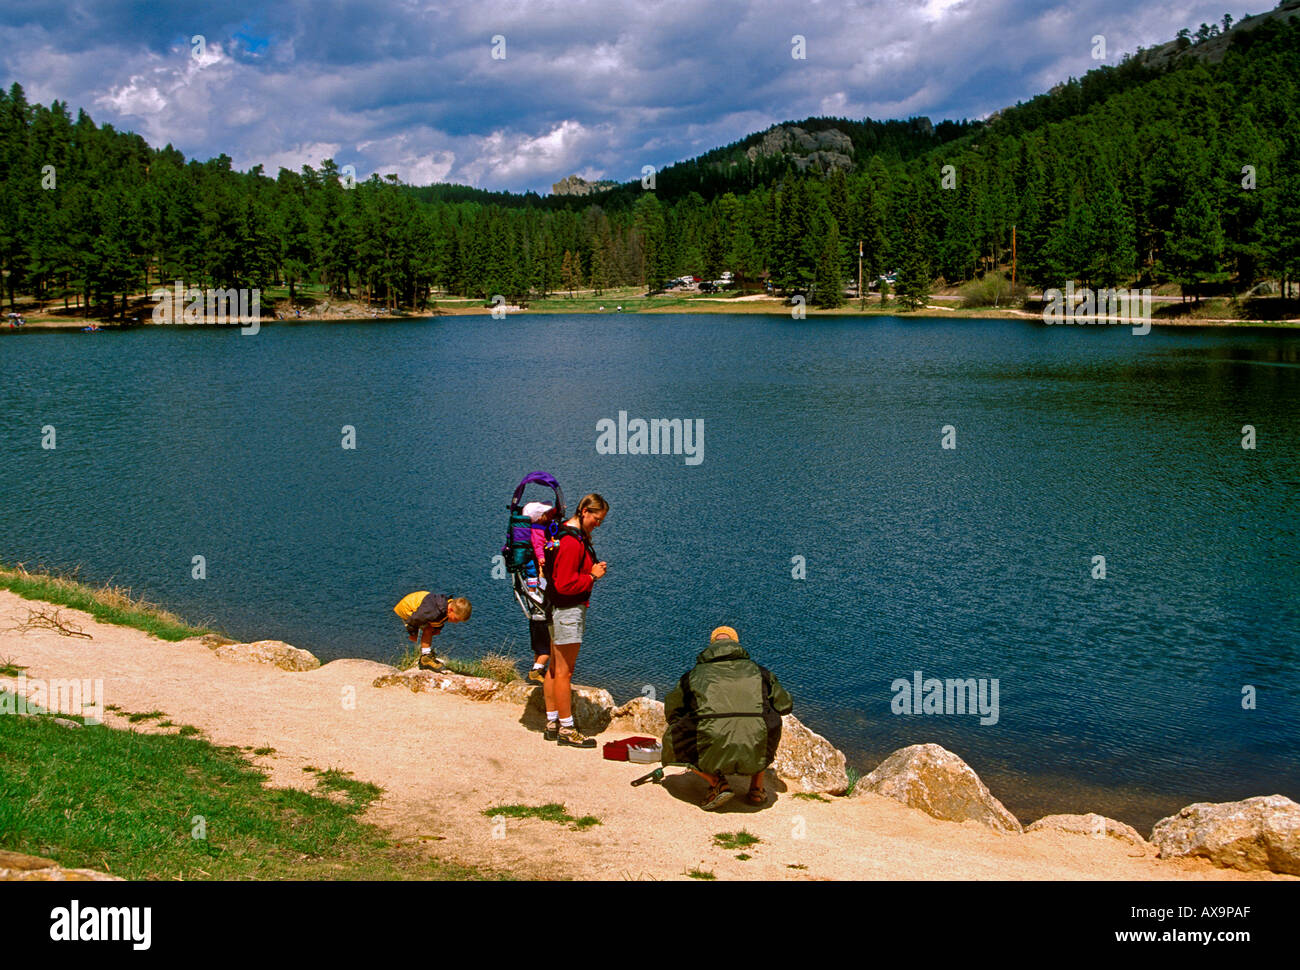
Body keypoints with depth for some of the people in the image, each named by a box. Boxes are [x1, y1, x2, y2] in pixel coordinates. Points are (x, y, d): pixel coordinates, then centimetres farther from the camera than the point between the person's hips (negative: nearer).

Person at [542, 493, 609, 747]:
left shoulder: (578, 535, 12)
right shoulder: (572, 542, -21)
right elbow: (565, 584, -23)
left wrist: (594, 568, 9)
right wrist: (592, 576, -14)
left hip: (560, 608, 11)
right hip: (569, 608, -11)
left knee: (555, 667, 15)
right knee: (564, 670, -4)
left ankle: (552, 723, 23)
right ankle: (566, 729, 1)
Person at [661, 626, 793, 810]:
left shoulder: (694, 674, 20)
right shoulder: (758, 671, 22)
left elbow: (672, 711, 30)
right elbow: (785, 705, 31)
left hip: (712, 754, -2)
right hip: (756, 754, 2)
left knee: (672, 741, 28)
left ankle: (717, 783, 9)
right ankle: (756, 788, 27)